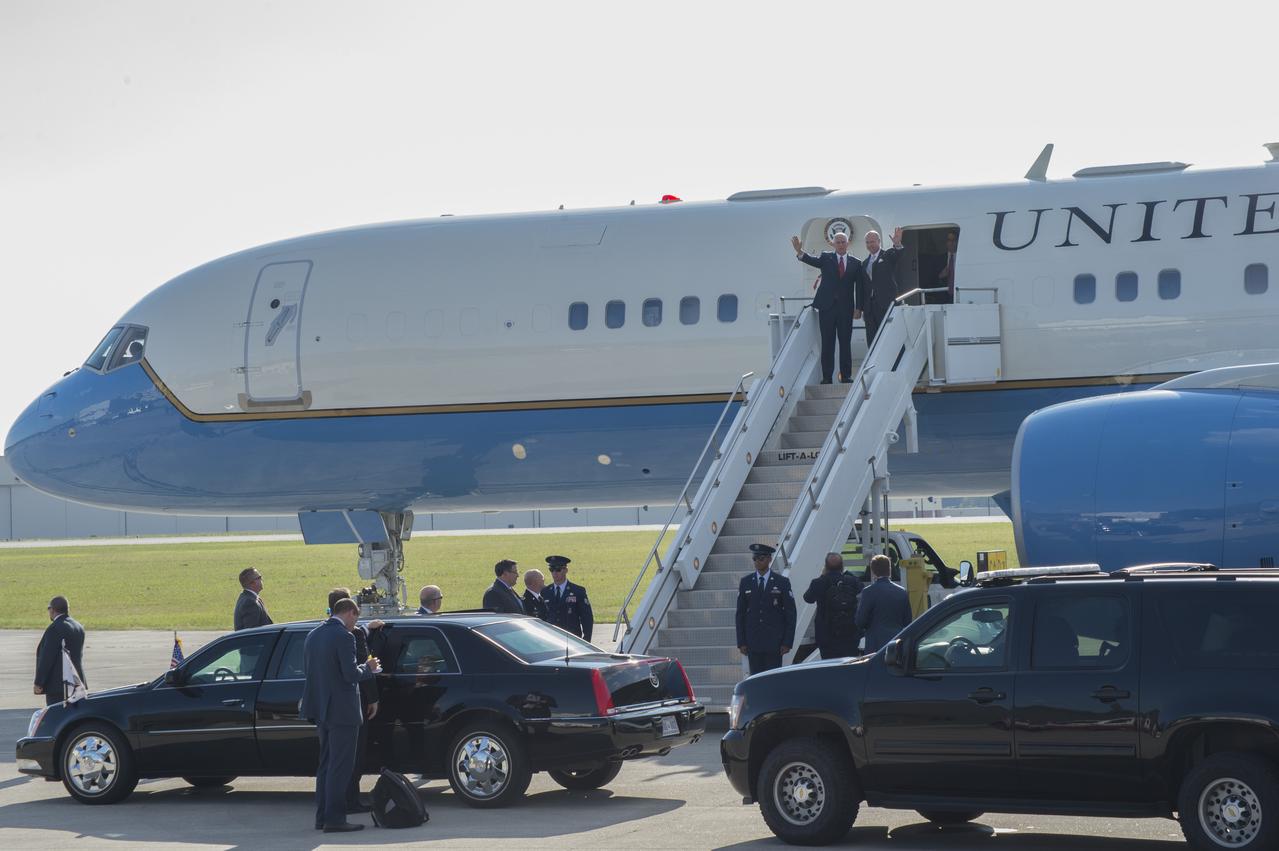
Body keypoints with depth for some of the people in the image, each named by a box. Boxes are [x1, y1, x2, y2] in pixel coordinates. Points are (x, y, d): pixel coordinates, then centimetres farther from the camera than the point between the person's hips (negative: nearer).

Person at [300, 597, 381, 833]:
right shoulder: (343, 636, -16)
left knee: (326, 764, 17)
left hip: (321, 710, 8)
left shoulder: (313, 635, 9)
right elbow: (351, 674, -21)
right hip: (342, 711, -8)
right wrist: (369, 668, -1)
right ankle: (334, 819, -4)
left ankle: (322, 816, 20)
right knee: (340, 767, -3)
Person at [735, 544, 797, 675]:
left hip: (774, 642, -2)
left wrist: (787, 642, -6)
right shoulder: (745, 583, 7)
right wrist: (741, 642, 2)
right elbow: (740, 614, 9)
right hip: (753, 643, 2)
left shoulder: (782, 583, 1)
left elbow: (790, 613, 1)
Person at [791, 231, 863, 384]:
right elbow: (812, 260, -12)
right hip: (827, 307, -1)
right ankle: (826, 377, 2)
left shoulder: (855, 263, 7)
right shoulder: (826, 258, 5)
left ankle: (846, 376, 7)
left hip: (845, 308, 1)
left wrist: (858, 308, -1)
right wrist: (799, 251, -32)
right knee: (827, 343, 1)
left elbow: (859, 287, 6)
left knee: (845, 343, 2)